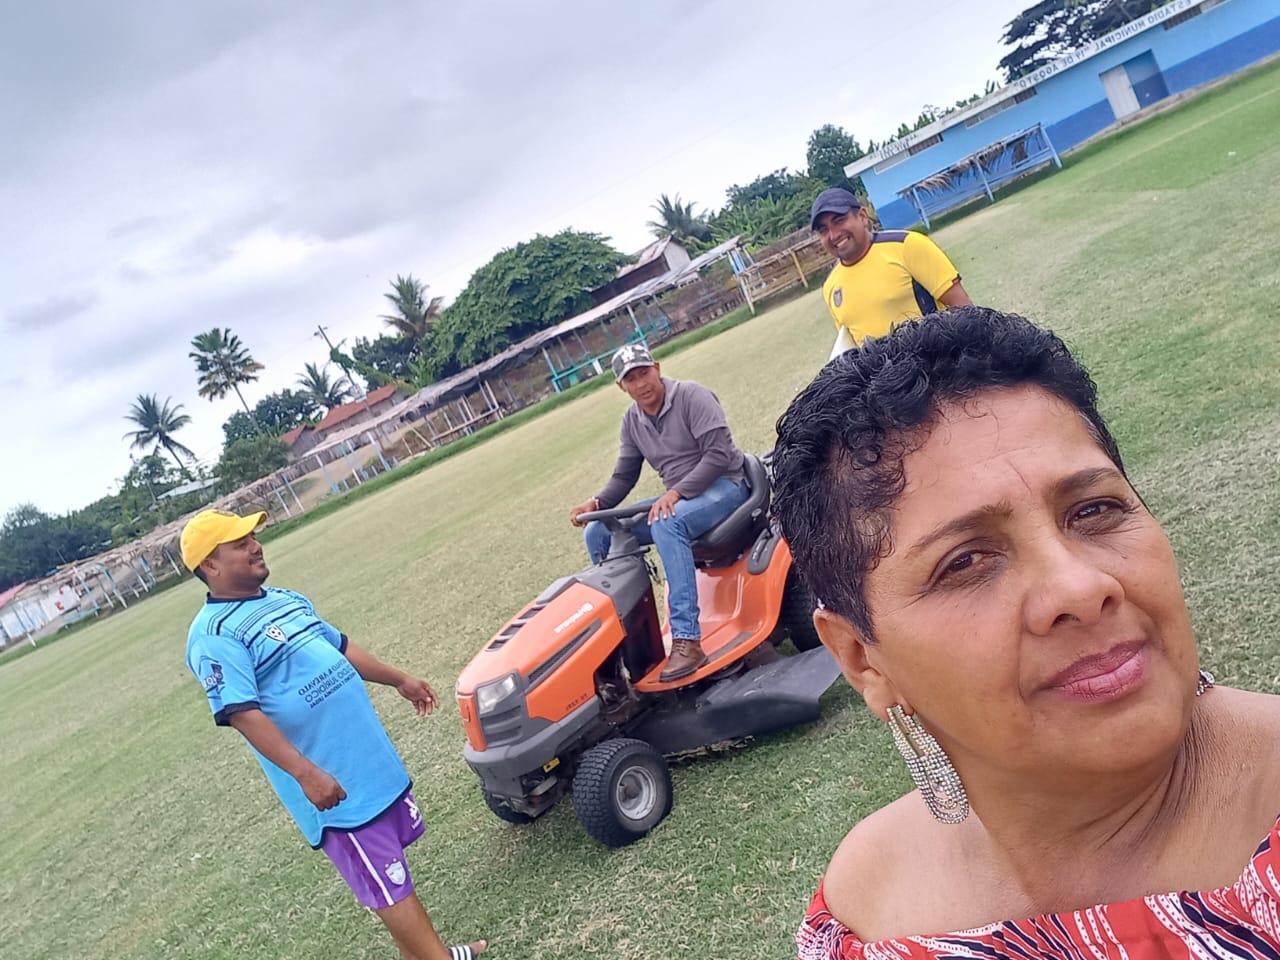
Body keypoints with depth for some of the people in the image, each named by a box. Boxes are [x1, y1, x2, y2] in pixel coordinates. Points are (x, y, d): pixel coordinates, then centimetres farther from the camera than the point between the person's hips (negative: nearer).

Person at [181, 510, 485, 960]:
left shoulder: (285, 599, 12)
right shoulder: (214, 635, -15)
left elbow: (340, 646, 22)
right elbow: (243, 714, -23)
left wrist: (399, 679, 22)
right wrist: (307, 774, -29)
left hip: (373, 757, 9)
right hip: (332, 783, -8)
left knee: (392, 862, 20)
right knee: (389, 885, 0)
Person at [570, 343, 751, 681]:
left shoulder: (691, 396, -14)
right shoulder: (632, 421, 6)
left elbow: (718, 454, -22)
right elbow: (624, 476, 10)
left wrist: (676, 492, -31)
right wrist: (597, 503, -10)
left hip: (724, 485, -7)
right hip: (678, 499, 8)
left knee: (667, 525, -39)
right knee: (598, 533, -4)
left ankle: (686, 640, -41)